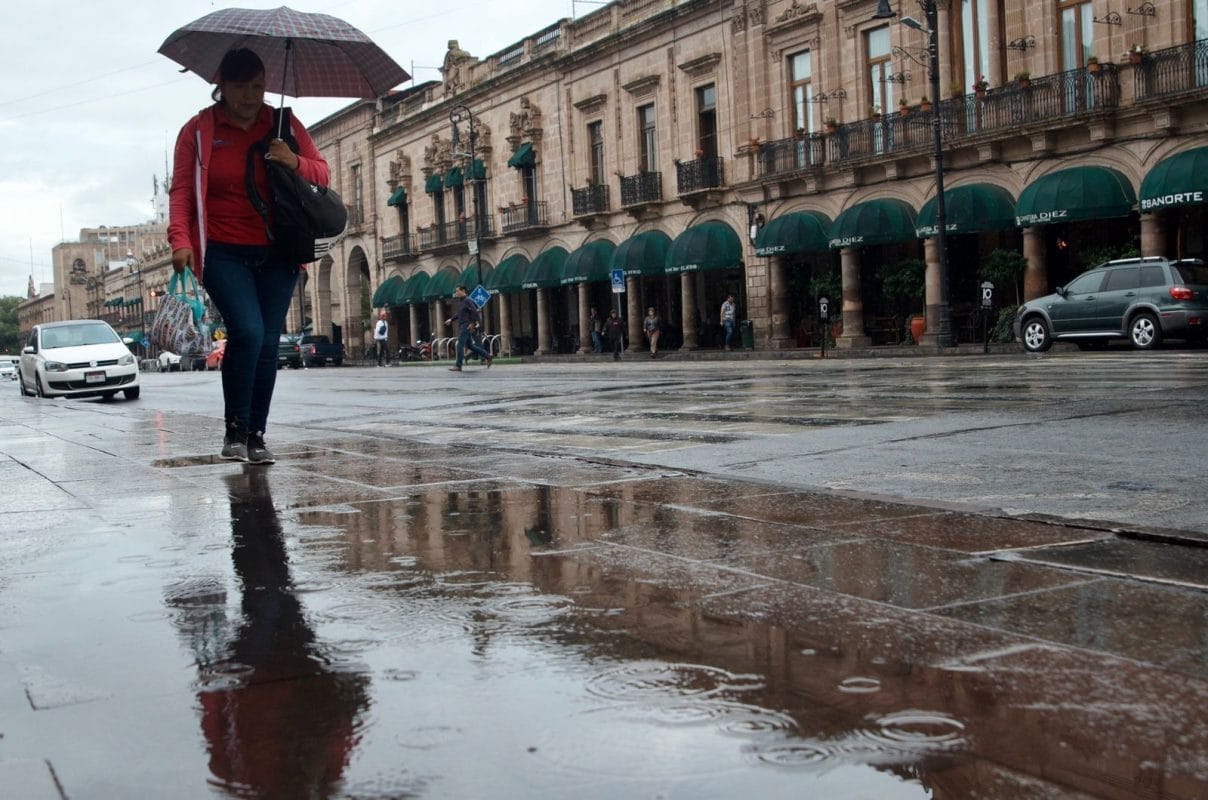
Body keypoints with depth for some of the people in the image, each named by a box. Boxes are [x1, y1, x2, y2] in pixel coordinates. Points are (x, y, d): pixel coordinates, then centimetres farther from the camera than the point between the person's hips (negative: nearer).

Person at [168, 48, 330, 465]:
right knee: (247, 332, -20)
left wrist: (295, 162, -13)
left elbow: (322, 173, 9)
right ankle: (234, 431, -5)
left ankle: (256, 435, 13)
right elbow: (181, 190, -1)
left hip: (276, 254, 3)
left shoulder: (284, 126, 8)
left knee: (267, 343, 1)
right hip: (223, 253, -3)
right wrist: (180, 239, -17)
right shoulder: (199, 130, 2)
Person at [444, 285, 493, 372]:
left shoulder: (467, 301, -13)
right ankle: (488, 356, 19)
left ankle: (458, 366, -8)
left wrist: (472, 323, -22)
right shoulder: (460, 302, 16)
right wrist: (451, 319, 16)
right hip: (462, 326, 10)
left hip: (467, 327, -10)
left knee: (460, 345, -10)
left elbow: (475, 312, -19)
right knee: (469, 345, 13)